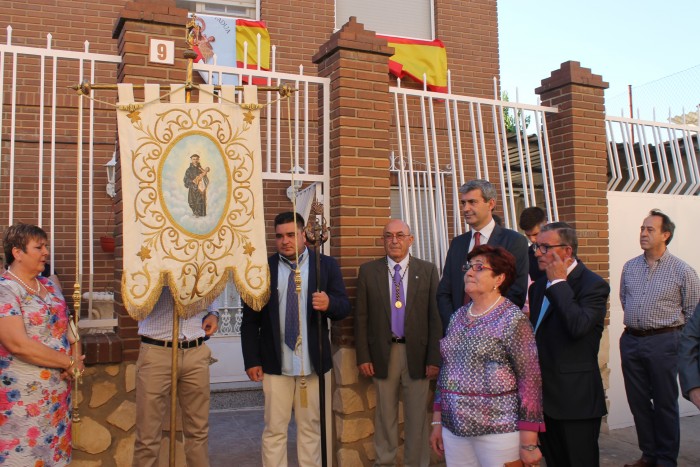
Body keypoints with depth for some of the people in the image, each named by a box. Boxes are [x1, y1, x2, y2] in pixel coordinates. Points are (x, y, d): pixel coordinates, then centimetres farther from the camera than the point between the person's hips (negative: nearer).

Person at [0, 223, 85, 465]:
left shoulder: (49, 285, 11)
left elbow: (66, 325, 15)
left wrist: (76, 359, -6)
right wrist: (69, 363, -14)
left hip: (59, 390, 7)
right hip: (24, 395, -7)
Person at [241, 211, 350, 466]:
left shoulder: (326, 265, 2)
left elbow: (344, 306, -1)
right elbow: (250, 320, 1)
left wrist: (329, 303, -24)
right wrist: (251, 360, -4)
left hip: (313, 361, 1)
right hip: (275, 363, 0)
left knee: (311, 427, 12)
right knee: (274, 429, 6)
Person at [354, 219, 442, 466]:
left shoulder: (428, 270, 1)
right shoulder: (368, 271, 2)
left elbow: (435, 317, -1)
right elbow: (361, 317, 2)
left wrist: (434, 358, -5)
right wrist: (363, 357, -3)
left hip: (417, 353, 0)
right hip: (383, 353, 0)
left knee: (417, 416, 9)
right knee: (385, 415, 11)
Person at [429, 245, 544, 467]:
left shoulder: (513, 320, -10)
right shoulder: (458, 316, 8)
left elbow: (530, 380, -12)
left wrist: (529, 444, -13)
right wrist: (437, 422, 13)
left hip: (498, 430, -5)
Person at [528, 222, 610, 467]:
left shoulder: (593, 285, -12)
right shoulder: (539, 285, 12)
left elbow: (578, 327, -29)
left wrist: (559, 282, -21)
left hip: (575, 398, -7)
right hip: (544, 396, 8)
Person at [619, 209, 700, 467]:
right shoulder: (629, 267, 6)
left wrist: (670, 330, 4)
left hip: (663, 342, -5)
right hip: (631, 341, 5)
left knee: (665, 404, 5)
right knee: (638, 402, 11)